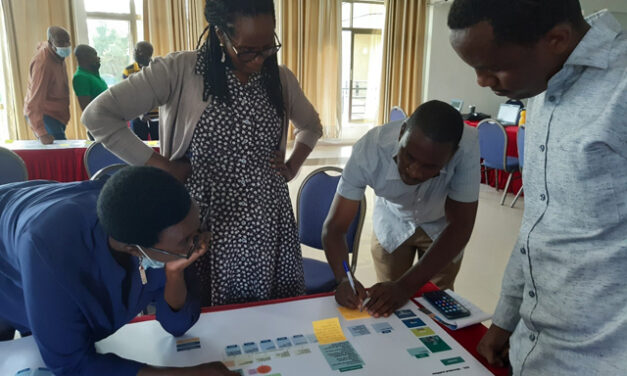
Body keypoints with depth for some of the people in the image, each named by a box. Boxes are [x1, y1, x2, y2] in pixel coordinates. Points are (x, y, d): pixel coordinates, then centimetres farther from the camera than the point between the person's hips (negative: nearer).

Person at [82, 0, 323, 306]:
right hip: (204, 226, -3)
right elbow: (97, 116, -9)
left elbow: (311, 126, 23)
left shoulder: (281, 78, 4)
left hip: (269, 226, 3)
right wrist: (160, 165, -11)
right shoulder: (179, 71, -9)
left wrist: (294, 165, 6)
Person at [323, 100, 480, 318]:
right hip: (392, 223, 0)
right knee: (386, 306, 6)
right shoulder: (369, 150, -36)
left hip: (443, 228, 0)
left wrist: (405, 286, -39)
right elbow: (334, 227, -30)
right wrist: (344, 279, -48)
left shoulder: (467, 147, -38)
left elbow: (460, 226, -32)